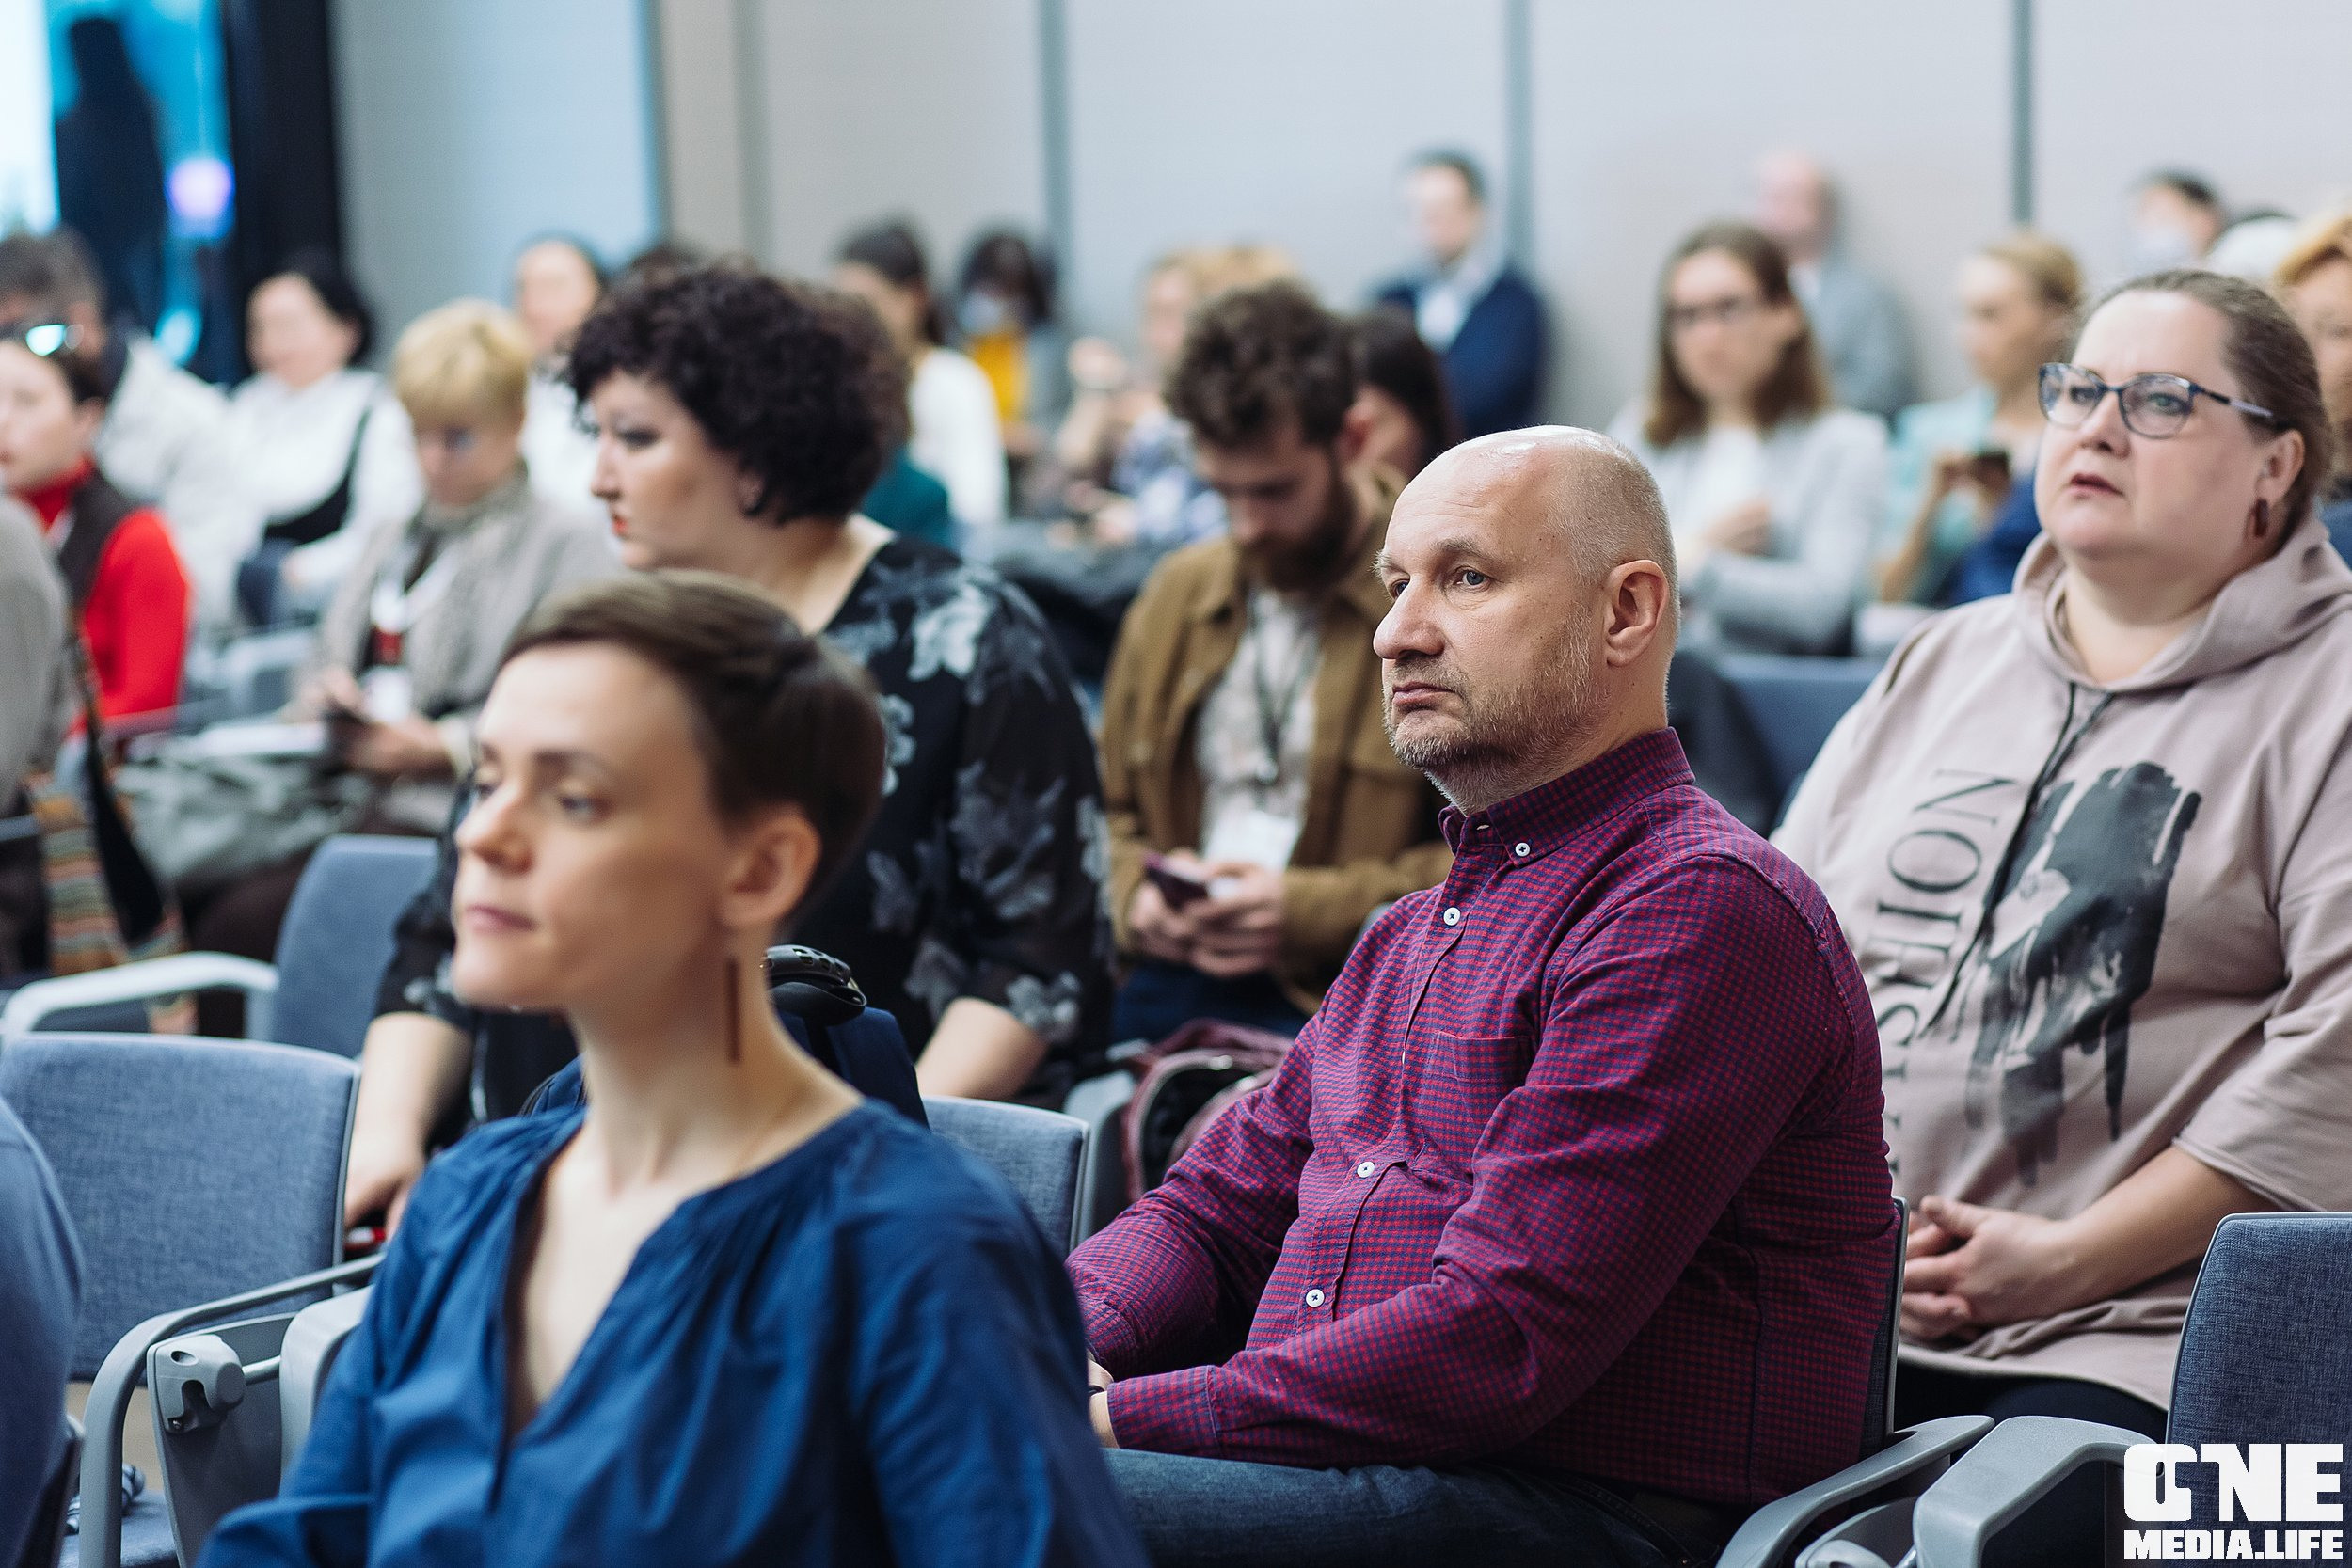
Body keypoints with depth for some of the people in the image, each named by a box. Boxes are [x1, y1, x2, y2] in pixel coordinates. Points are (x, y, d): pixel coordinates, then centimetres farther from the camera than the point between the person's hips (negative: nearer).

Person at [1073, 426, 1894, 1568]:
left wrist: (1115, 1421, -17)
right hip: (1333, 1466, 8)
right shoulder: (1412, 935, 24)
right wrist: (1058, 1347, -3)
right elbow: (1220, 1206, 21)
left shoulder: (1705, 909, -10)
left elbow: (1498, 1344, -18)